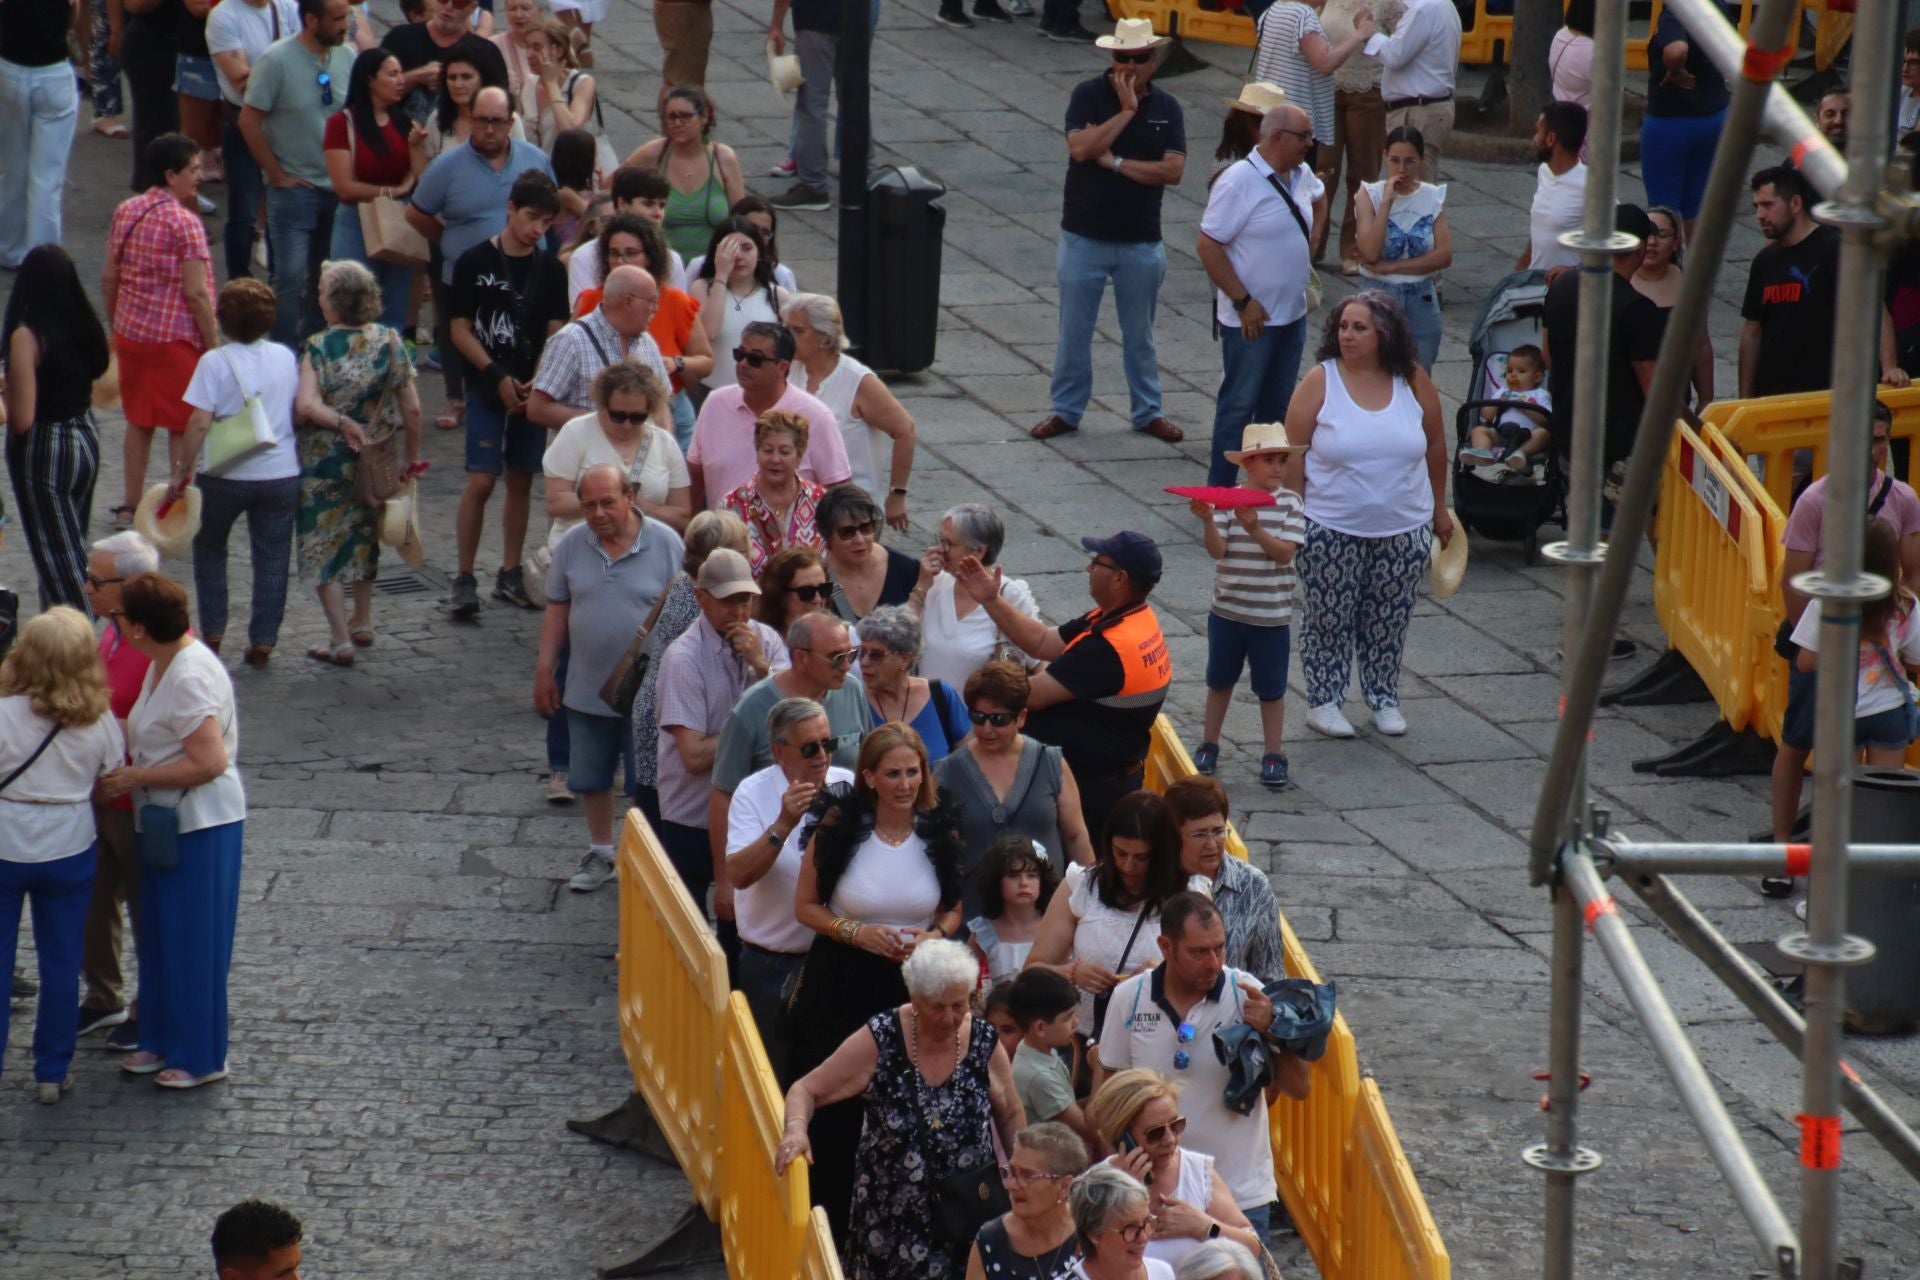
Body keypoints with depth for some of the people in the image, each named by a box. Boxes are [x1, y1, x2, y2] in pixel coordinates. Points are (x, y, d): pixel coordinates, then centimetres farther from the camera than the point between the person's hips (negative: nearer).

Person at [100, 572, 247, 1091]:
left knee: (194, 942, 1)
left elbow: (210, 761, -27)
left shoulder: (191, 677, -23)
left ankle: (200, 1058, 11)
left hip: (201, 827, -10)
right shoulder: (163, 665, 7)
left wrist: (135, 778, -21)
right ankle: (163, 1042, 29)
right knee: (161, 936, 17)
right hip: (165, 820, 10)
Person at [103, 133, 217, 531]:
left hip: (131, 332, 7)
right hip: (176, 337, -7)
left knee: (139, 421, 16)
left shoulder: (125, 211, 4)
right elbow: (196, 294, -19)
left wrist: (117, 328, 21)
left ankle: (131, 507, 22)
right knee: (182, 427, 4)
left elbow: (108, 280, 9)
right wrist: (213, 347, -11)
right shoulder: (184, 222, -17)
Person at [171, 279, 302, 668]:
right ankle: (262, 641, 7)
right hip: (281, 473, 2)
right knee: (271, 558, 8)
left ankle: (212, 634, 18)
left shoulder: (215, 362, -12)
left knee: (210, 549, 18)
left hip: (225, 476, -2)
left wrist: (185, 470, -9)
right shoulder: (286, 358, 0)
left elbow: (199, 422, -16)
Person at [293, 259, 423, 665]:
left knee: (323, 546, 5)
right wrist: (411, 457, 6)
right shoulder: (389, 342, -5)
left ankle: (340, 640, 1)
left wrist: (340, 421, -14)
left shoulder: (319, 347, -16)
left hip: (324, 461, -5)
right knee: (363, 536, 25)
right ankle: (362, 622, 37)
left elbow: (305, 406, -28)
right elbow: (411, 408, -5)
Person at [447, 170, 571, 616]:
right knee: (481, 480, -10)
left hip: (532, 389, 3)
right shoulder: (475, 262, -3)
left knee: (521, 479, 7)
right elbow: (460, 329, -3)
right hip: (487, 388, -3)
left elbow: (555, 332, 5)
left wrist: (537, 382, -10)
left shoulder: (551, 270, 6)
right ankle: (465, 577, -4)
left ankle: (510, 574, 17)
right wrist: (498, 377, -12)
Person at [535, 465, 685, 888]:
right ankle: (600, 853, 34)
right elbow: (557, 610, 7)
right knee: (591, 778, 16)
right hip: (587, 689, 4)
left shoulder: (664, 544, -10)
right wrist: (544, 671, 6)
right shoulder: (571, 545, -1)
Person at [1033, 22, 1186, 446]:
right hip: (1085, 237, -1)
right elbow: (1081, 148, -22)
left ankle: (1147, 411, 24)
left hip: (1140, 243, 1)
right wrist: (1127, 110, -21)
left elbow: (1172, 171, -10)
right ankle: (1066, 410, 19)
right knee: (1074, 331, 7)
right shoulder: (1088, 95, -7)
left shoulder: (1166, 107, -1)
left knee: (1139, 334, 12)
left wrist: (1115, 162, -16)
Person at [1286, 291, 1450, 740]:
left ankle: (1384, 698, 27)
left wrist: (1439, 512, 13)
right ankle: (1324, 700, 19)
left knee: (1389, 621, 11)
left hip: (1404, 530, 2)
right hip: (1331, 530, -2)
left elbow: (1434, 446, 8)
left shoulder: (1413, 382, -3)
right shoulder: (1321, 382, -9)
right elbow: (1294, 454, -6)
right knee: (1329, 619, 6)